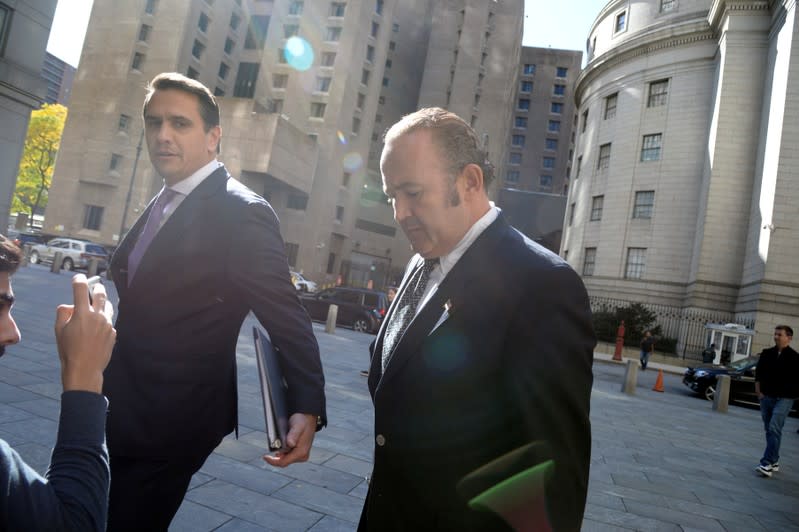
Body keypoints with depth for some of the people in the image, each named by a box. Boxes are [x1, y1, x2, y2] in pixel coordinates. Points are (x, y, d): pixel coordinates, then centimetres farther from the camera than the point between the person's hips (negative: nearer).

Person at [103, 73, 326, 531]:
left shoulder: (242, 211, -20)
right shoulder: (162, 203, 8)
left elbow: (286, 316, -22)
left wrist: (307, 406, -29)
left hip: (170, 421, -9)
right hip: (121, 411, 9)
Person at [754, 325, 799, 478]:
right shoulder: (767, 354, 7)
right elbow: (758, 373, 11)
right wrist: (759, 391, 5)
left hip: (784, 399, -5)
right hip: (766, 397, 5)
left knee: (774, 429, -14)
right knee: (769, 430, 11)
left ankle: (767, 463, -14)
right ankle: (774, 462, 23)